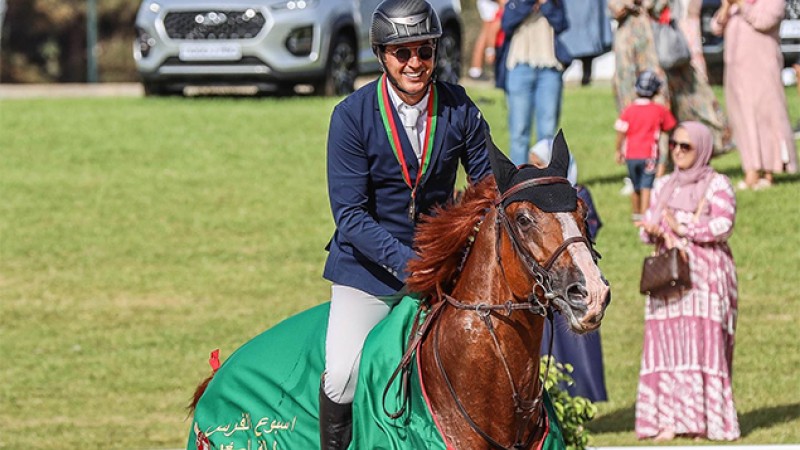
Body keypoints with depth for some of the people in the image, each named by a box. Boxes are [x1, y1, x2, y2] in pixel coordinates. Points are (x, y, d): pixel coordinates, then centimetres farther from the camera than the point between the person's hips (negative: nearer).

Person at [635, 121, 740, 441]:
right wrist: (652, 231, -7)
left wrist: (682, 228, -12)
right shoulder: (664, 186, 19)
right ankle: (670, 419, -6)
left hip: (706, 274, -5)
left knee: (702, 341, -11)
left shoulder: (716, 185, 1)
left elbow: (722, 225, -12)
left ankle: (705, 420, -9)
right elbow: (648, 225, 15)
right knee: (665, 343, -4)